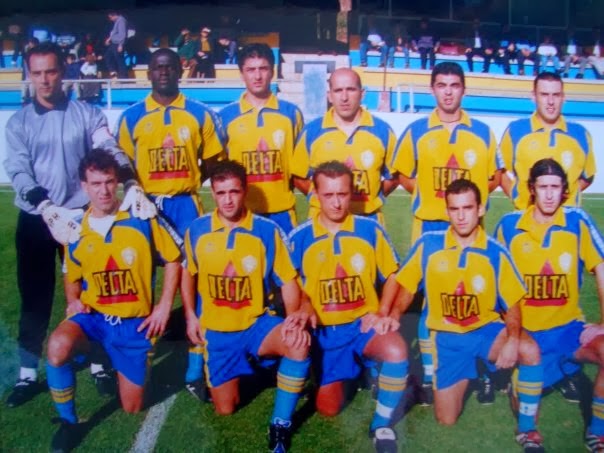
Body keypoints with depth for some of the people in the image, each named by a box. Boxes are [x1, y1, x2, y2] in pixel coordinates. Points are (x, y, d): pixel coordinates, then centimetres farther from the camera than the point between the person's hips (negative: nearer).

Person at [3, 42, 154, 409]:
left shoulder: (87, 114, 2)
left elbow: (111, 152, -10)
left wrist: (132, 186, -30)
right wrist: (48, 209, -21)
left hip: (80, 216, -1)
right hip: (35, 220, 1)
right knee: (34, 296, 8)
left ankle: (100, 364, 22)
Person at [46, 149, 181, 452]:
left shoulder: (142, 219, -9)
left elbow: (172, 260, 1)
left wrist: (164, 306, -5)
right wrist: (73, 302, -5)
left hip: (134, 323, -1)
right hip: (92, 317, 1)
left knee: (132, 408, 7)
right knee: (57, 346, -35)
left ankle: (127, 367, 41)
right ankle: (68, 422, -11)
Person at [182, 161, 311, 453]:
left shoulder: (267, 230, -11)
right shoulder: (197, 231, -4)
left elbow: (287, 280, -7)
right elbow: (188, 273, 13)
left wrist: (294, 316, -26)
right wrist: (190, 315, 3)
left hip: (257, 324, -2)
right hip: (216, 331, 2)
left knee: (299, 343, -35)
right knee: (225, 409, 6)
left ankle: (280, 427, -16)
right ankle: (236, 373, 42)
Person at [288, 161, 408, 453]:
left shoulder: (370, 230, -4)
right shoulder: (299, 238, -4)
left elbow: (392, 277, 4)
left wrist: (387, 314, -11)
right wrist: (304, 310, -15)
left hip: (365, 324, -1)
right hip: (324, 331, 1)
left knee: (397, 351, -34)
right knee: (328, 409, 3)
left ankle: (382, 424, -8)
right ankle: (349, 368, 38)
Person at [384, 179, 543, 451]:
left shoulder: (495, 253, -10)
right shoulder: (428, 245, -8)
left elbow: (512, 304, -8)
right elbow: (406, 287, 4)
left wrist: (513, 339, -25)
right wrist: (391, 317, -8)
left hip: (487, 329, 0)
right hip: (447, 337, 1)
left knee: (530, 351, -33)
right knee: (446, 420, 1)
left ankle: (526, 428, -11)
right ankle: (465, 376, 34)